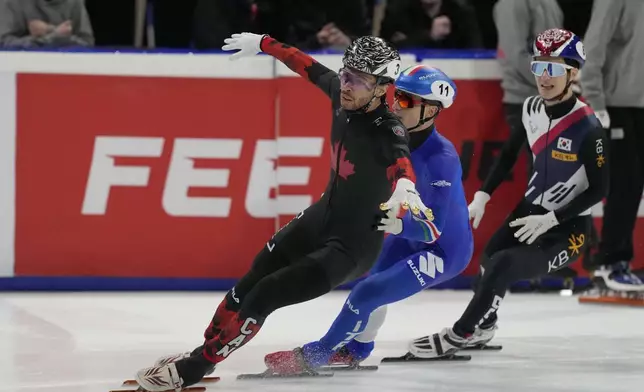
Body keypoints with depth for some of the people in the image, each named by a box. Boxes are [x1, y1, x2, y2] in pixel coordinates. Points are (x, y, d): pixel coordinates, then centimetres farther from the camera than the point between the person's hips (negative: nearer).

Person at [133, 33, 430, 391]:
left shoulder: (388, 131, -28)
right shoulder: (342, 93, -8)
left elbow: (401, 160, -50)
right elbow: (308, 66, 11)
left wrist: (405, 186, -72)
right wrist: (263, 43, 24)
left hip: (354, 245, -7)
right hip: (322, 217, 7)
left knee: (263, 297, -11)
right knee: (250, 283, 11)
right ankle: (201, 349, 29)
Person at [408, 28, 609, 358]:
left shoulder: (587, 127, -24)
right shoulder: (531, 109, -5)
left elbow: (598, 189, -18)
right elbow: (509, 154, 12)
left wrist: (550, 219, -21)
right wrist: (483, 196, 2)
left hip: (568, 227, -7)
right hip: (532, 208, 7)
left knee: (503, 266, -21)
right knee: (490, 257, 19)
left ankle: (460, 335, -5)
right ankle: (483, 326, 48)